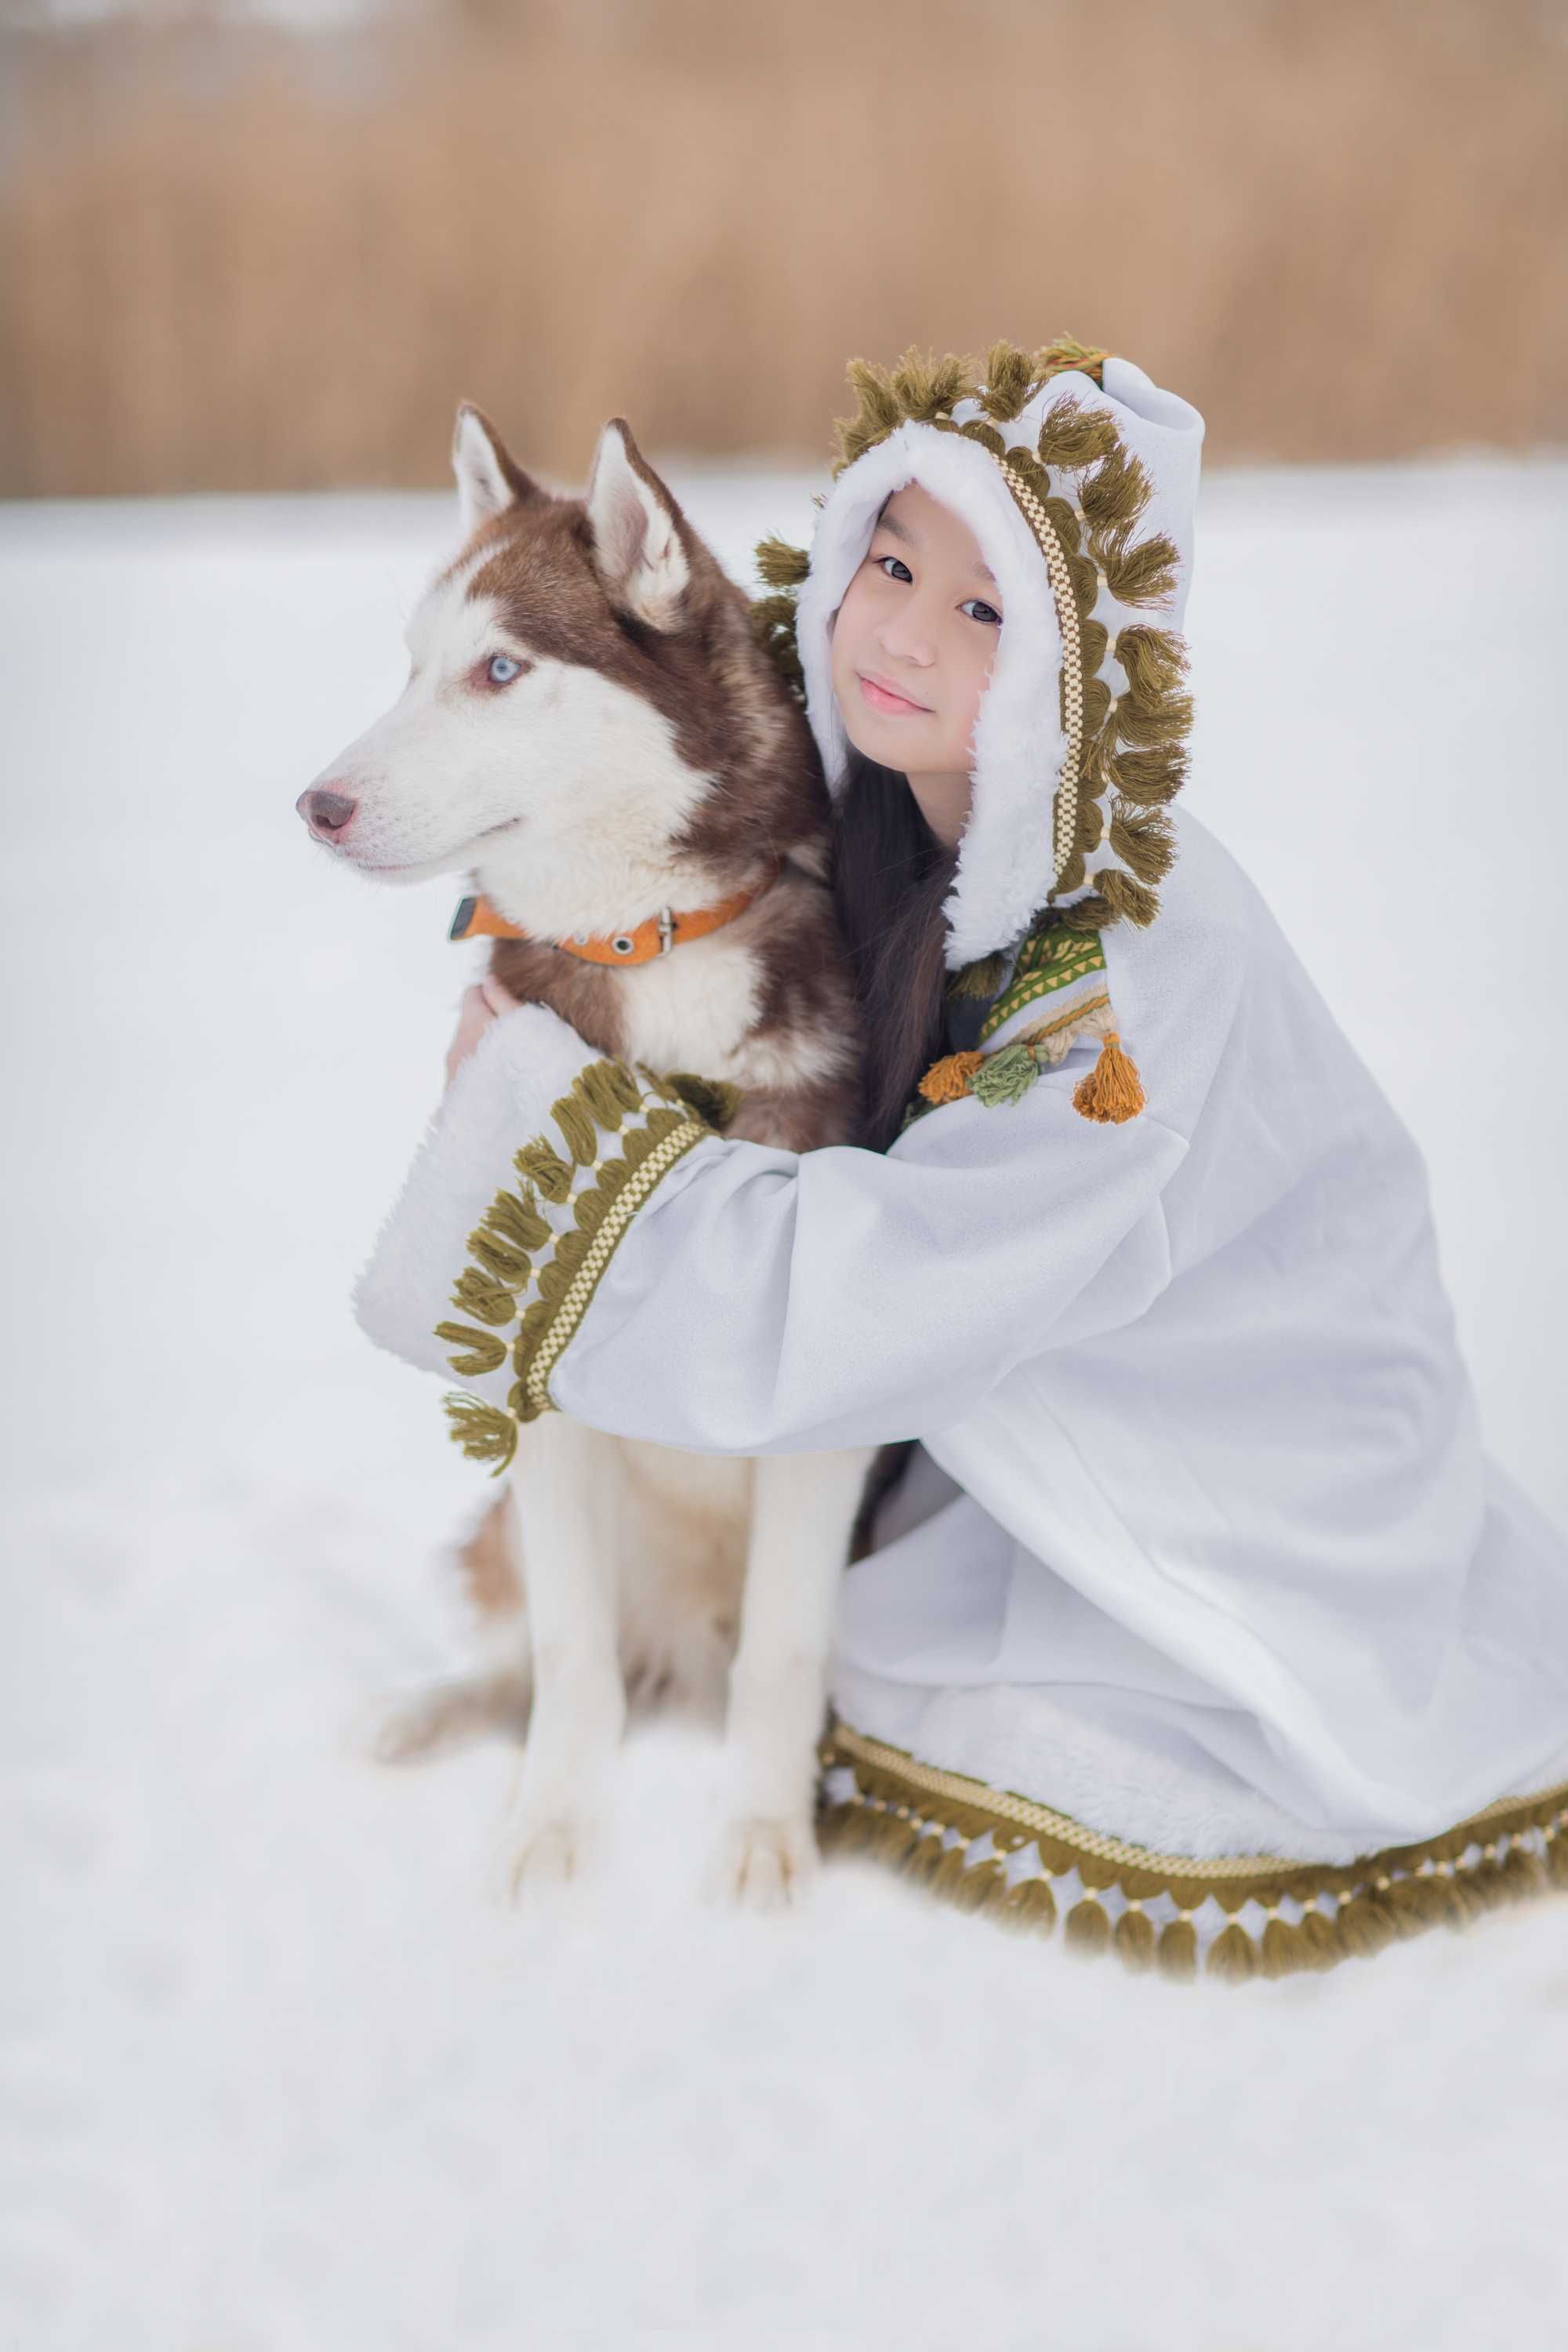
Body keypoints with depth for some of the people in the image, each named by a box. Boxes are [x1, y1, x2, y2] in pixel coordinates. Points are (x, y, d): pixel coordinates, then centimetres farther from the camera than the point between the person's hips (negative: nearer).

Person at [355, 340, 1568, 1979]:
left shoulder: (1152, 968, -32)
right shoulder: (878, 840, -9)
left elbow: (834, 1313, -34)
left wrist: (540, 1090, -25)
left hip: (1259, 1462, -7)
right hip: (1031, 1422, 7)